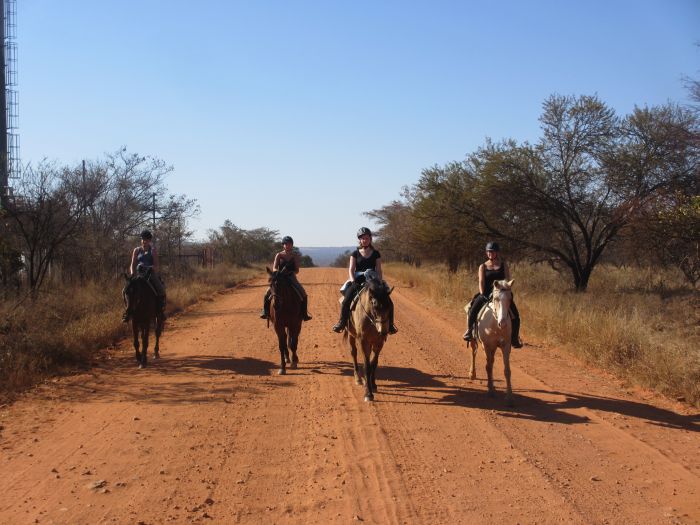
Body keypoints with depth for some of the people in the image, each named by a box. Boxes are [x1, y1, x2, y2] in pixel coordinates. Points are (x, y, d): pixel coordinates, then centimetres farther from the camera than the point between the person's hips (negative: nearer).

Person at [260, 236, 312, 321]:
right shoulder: (279, 255, 3)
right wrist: (277, 271, -26)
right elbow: (274, 268, -4)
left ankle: (304, 314, -1)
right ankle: (265, 312, -3)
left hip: (292, 279, 0)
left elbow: (297, 270, 0)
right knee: (267, 294, -16)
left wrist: (292, 272, -21)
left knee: (303, 295, -12)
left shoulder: (296, 255, 4)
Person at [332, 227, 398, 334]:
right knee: (346, 300, -25)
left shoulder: (376, 254, 11)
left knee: (388, 302, -14)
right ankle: (342, 322, -10)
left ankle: (390, 324, 1)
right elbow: (351, 269, 2)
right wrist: (353, 281, -14)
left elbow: (378, 270, 7)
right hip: (358, 281, -1)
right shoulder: (355, 254, 8)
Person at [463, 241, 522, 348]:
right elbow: (481, 282, 0)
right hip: (486, 294, 0)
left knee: (515, 314, -12)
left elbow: (508, 280, 3)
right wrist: (482, 295, -13)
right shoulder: (483, 267, 10)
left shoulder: (504, 265, 10)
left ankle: (514, 338, 0)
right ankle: (469, 331, -7)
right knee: (473, 307, -24)